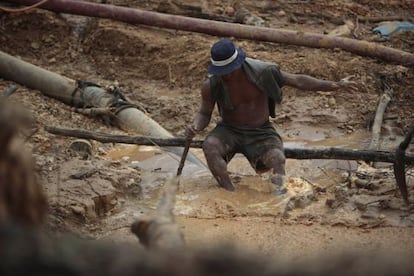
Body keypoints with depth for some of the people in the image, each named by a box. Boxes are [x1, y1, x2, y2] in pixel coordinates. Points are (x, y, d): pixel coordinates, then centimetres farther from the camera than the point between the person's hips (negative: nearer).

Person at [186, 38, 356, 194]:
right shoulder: (211, 85, -17)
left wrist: (335, 85, -13)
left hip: (260, 133, 0)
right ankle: (230, 193, -27)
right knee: (209, 146, -32)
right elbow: (204, 114, -2)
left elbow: (298, 81, -11)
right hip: (229, 131, 0)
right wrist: (195, 127, -25)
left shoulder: (262, 72, -19)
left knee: (277, 158, -31)